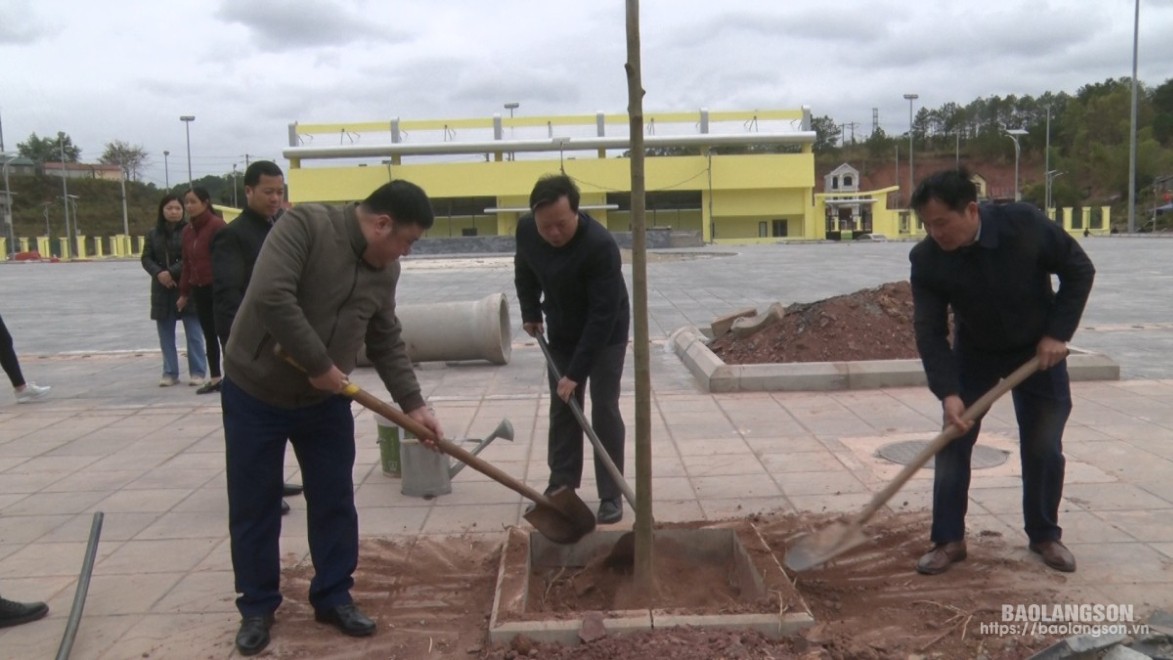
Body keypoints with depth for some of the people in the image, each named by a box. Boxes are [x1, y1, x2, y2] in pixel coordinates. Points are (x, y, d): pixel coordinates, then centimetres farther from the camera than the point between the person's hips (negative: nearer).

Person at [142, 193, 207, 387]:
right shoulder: (153, 234, 12)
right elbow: (146, 258, 7)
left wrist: (171, 272, -19)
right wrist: (158, 273, -11)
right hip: (162, 290, 5)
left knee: (193, 333, -1)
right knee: (166, 334, 9)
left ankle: (198, 372, 7)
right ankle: (170, 373, 17)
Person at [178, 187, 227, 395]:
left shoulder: (217, 225, -12)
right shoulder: (187, 230, 11)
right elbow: (187, 263, 16)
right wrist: (184, 292, 16)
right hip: (199, 290, 7)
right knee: (209, 335, 12)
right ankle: (215, 378, 19)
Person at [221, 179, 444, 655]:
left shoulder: (385, 269, -1)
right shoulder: (304, 225, -22)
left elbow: (387, 343, 7)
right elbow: (272, 297, -33)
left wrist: (413, 403, 0)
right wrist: (319, 364, -27)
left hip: (326, 400, 5)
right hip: (255, 392, -5)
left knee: (334, 502, 8)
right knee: (253, 507, 6)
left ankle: (334, 598, 24)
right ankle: (257, 607, 22)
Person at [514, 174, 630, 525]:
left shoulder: (600, 244, -36)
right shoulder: (525, 230, -17)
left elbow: (603, 315, -34)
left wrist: (576, 371, -34)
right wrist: (530, 312, 1)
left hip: (606, 334, -5)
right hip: (561, 332, 5)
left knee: (604, 410, -6)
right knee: (561, 409, 9)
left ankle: (611, 495, 4)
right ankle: (561, 485, 21)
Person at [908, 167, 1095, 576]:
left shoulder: (1026, 224, -27)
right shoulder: (926, 260, -25)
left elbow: (1079, 270, -13)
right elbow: (930, 331, -23)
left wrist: (1057, 333, -18)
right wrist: (948, 393, -33)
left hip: (1038, 348, -1)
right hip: (975, 351, 1)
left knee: (1044, 447, 3)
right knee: (953, 442, -4)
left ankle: (1045, 535, 22)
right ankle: (949, 540, 7)